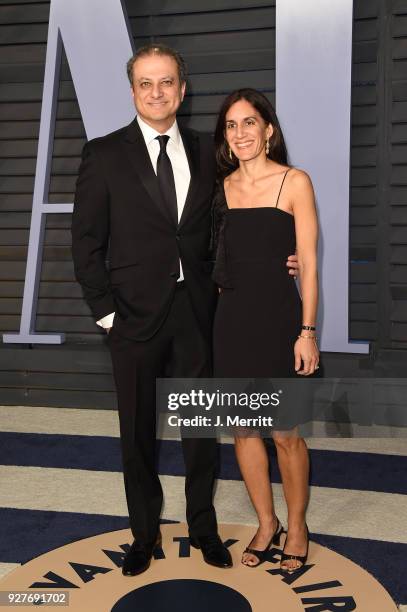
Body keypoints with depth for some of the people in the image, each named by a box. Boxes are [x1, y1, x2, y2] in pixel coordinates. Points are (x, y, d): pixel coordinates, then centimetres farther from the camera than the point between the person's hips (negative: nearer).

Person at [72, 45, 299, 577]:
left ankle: (204, 527, 36)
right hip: (135, 314, -2)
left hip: (196, 312, 2)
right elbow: (87, 241, -2)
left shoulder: (205, 151, 7)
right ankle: (144, 534, 36)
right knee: (138, 432, 13)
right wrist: (105, 310, -7)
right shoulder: (104, 154, -2)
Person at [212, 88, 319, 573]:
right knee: (242, 429, 11)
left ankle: (296, 526, 31)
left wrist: (307, 332, -11)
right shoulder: (223, 187, 8)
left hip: (278, 318, -4)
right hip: (232, 319, 5)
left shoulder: (295, 182, -4)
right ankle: (266, 523, 32)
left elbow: (308, 264, -7)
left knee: (285, 434, 5)